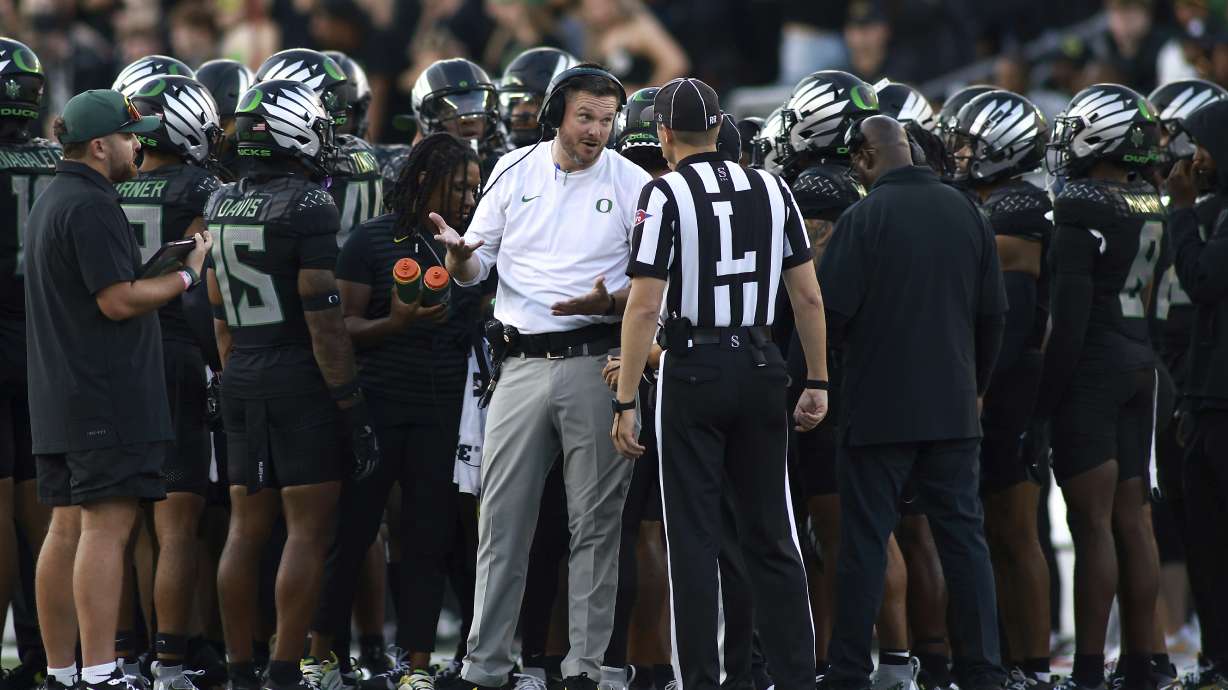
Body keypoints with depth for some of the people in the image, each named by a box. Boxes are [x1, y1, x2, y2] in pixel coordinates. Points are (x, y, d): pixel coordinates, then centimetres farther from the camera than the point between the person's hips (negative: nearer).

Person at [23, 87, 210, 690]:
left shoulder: (50, 201, 18)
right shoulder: (91, 207, -14)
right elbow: (119, 300, -18)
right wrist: (187, 275, -5)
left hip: (58, 393, 10)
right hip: (106, 392, -10)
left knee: (67, 528, 10)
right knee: (107, 526, -11)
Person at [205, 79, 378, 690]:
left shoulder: (221, 206, 9)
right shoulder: (309, 207, -13)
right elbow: (323, 317, -16)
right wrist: (351, 404, -12)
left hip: (242, 380, 7)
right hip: (301, 381, -7)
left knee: (246, 527, 11)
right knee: (308, 530, -4)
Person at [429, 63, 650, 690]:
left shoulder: (631, 185, 1)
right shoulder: (515, 172, 8)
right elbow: (475, 268, 13)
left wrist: (609, 303, -19)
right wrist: (460, 256, -10)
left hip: (595, 361, -2)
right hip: (523, 362, 2)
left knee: (595, 523, 1)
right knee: (501, 520, 2)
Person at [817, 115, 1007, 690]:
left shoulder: (865, 218, -12)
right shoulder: (964, 212, 5)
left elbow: (830, 312, -13)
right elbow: (992, 313, 11)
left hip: (879, 406, -4)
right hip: (954, 406, 5)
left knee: (865, 540, 1)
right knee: (963, 534, 8)